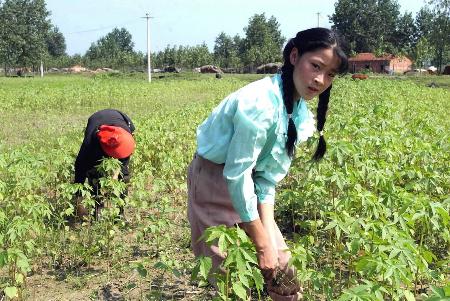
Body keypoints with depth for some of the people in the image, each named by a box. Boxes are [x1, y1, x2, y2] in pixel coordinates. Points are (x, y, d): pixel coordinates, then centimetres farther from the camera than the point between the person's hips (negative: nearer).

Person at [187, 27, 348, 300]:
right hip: (215, 183, -8)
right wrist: (263, 243, -19)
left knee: (280, 265, 9)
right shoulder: (260, 103, -29)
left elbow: (268, 175, -2)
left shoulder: (300, 113, -2)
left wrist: (269, 233, -11)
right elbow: (237, 174, -27)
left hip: (247, 184, 8)